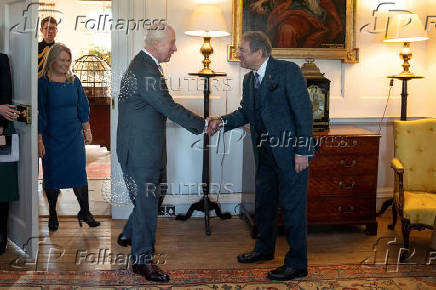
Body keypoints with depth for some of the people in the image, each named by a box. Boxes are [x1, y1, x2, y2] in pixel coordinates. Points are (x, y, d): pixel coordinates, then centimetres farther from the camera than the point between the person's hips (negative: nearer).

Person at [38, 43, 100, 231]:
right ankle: (52, 215, 21)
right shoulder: (43, 83, -8)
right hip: (52, 138, -3)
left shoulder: (74, 81, 4)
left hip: (74, 136, 3)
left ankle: (85, 212, 12)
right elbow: (39, 114, -9)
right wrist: (39, 140, -11)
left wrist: (87, 130, 10)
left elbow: (83, 108, 11)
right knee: (52, 175, 6)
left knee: (79, 173, 1)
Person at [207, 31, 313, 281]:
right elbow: (245, 112, 15)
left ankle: (297, 264, 12)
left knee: (292, 207, 0)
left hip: (291, 152, -8)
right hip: (265, 152, 8)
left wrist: (303, 152, -19)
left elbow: (304, 111, -17)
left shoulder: (288, 71, -15)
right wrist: (223, 122, -3)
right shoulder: (249, 79, 9)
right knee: (264, 202, 20)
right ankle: (264, 248, 40)